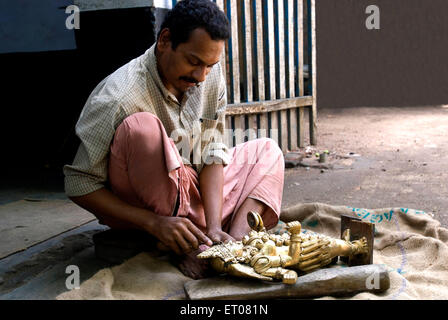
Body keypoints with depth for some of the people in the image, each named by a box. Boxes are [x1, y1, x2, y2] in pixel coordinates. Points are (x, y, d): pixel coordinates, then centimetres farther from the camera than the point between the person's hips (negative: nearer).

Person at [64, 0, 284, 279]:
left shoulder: (211, 74, -7)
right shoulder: (118, 99, -25)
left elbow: (212, 153, -6)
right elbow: (79, 186, -20)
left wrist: (214, 227, -20)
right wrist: (156, 223, -29)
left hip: (196, 195, 7)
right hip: (139, 210, -6)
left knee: (266, 150, 4)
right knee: (141, 127, -32)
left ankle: (237, 240, -22)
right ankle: (187, 247, -21)